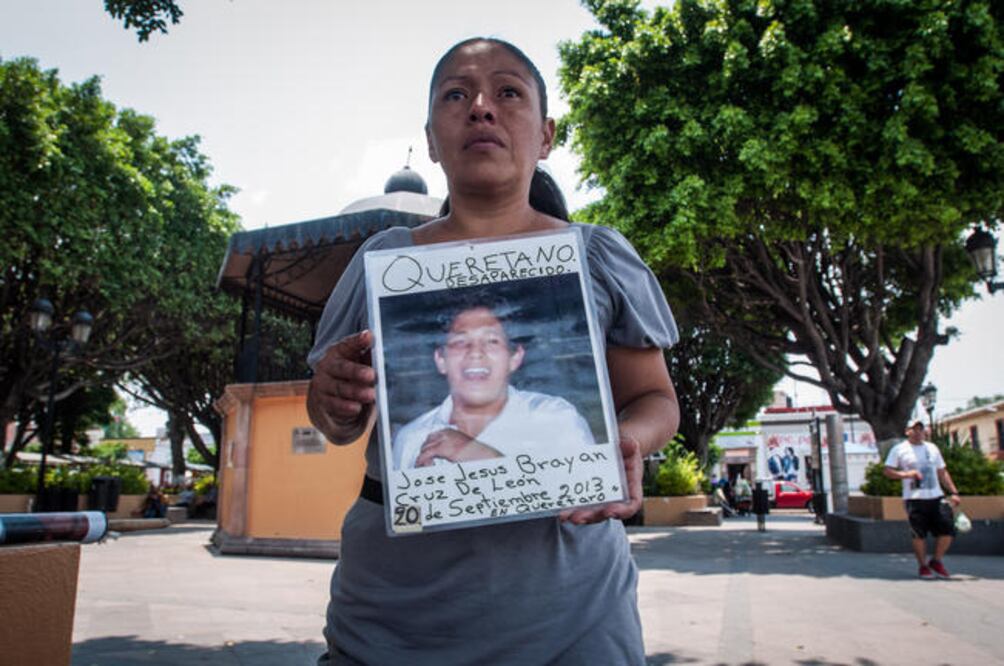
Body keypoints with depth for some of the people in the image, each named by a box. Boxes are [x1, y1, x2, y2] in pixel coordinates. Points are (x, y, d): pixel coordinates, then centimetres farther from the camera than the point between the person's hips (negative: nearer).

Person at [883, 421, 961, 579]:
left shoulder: (932, 448, 18)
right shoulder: (899, 450, 3)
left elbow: (942, 472, 21)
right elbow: (887, 471, -1)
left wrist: (954, 492, 12)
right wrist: (906, 474, -16)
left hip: (936, 497, 4)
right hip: (915, 499, -4)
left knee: (947, 530, -2)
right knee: (919, 534, -2)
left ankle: (936, 561, 20)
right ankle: (923, 566, 15)